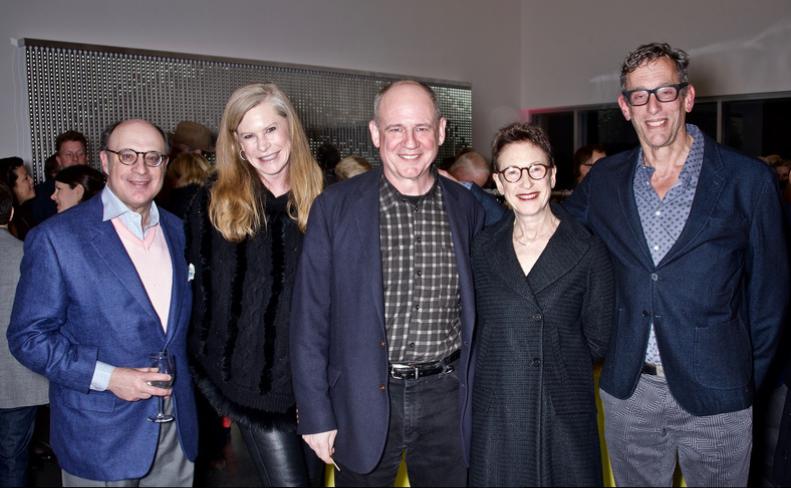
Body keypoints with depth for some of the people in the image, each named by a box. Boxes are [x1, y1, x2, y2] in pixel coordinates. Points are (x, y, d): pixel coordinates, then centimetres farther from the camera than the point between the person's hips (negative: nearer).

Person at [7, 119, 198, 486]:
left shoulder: (177, 230, 5)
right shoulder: (56, 238, -10)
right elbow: (27, 336, -9)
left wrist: (183, 379, 6)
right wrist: (106, 377, -19)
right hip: (100, 436, -4)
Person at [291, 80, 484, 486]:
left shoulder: (465, 207, 1)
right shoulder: (335, 207, -8)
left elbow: (474, 310, 9)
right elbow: (310, 318, -6)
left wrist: (475, 397, 10)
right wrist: (316, 414, -6)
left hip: (445, 397, 2)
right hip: (365, 401, -2)